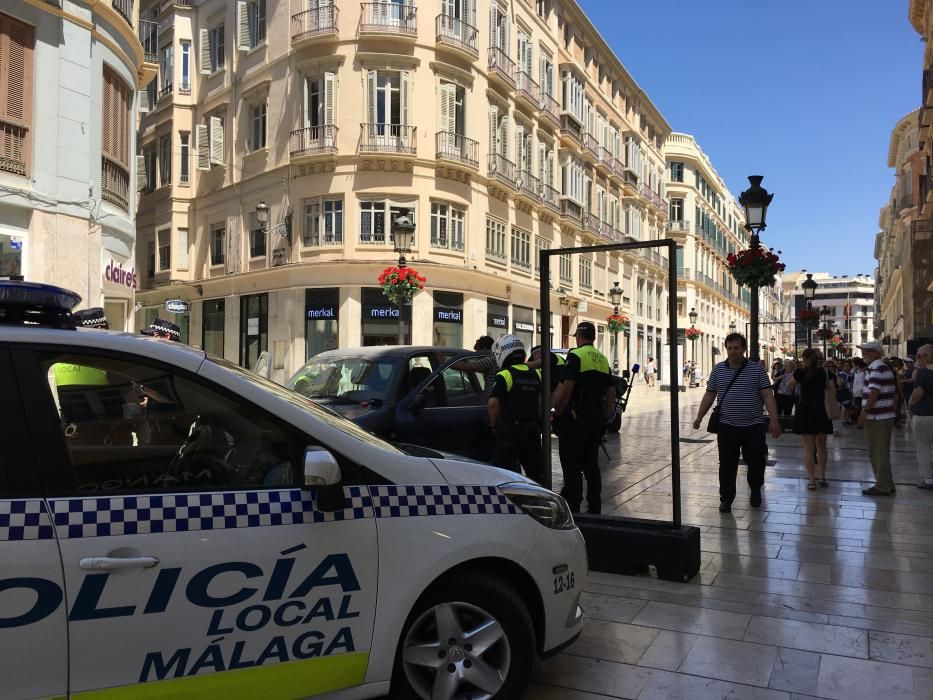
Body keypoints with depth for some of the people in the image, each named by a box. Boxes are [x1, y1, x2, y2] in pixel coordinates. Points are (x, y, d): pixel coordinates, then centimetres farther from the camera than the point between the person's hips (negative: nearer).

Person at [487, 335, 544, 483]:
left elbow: (493, 403, -19)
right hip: (533, 431, 6)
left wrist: (493, 425, -6)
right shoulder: (536, 375, 9)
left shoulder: (505, 375, -11)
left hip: (509, 432, -6)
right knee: (536, 472, 15)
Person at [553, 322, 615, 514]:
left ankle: (572, 508, 0)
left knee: (572, 466, -2)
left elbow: (566, 389, -19)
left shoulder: (576, 356, -10)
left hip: (576, 418, -7)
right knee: (591, 464, 14)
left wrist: (558, 412, -8)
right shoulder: (603, 360, 14)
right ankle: (595, 508, 18)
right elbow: (611, 393, 16)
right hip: (596, 420, 7)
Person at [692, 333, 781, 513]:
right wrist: (699, 417, 3)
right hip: (727, 427, 1)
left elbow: (768, 395, -4)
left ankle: (755, 491, 35)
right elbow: (709, 395, 9)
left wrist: (774, 419, -13)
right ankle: (726, 499, 14)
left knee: (756, 463, 9)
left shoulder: (757, 369, 1)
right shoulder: (718, 370, 6)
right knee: (727, 465, 3)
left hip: (753, 427, -1)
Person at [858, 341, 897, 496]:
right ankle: (886, 485, 24)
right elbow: (894, 391, 22)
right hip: (886, 415, 11)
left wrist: (865, 411, -21)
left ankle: (883, 486, 2)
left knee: (878, 453, -3)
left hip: (877, 417, -11)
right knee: (882, 452, 16)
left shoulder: (877, 368, -17)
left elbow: (874, 392, -24)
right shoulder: (885, 367, 17)